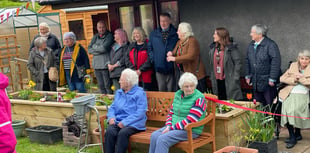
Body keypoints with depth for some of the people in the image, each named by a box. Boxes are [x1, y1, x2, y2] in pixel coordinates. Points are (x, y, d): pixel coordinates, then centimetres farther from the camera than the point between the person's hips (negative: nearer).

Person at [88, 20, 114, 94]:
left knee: (108, 86, -4)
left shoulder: (109, 36, -4)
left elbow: (104, 48, -17)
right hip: (96, 65, 6)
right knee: (101, 86, 11)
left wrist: (95, 46, 0)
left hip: (105, 65, -6)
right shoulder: (95, 37, 15)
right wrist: (99, 50, -7)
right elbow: (89, 49, 6)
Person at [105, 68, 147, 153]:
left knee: (123, 133, -35)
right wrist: (111, 117, -3)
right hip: (117, 121, 5)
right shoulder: (118, 92, 21)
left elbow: (140, 113, -11)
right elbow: (112, 108, 20)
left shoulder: (140, 93, -1)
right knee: (109, 131, -28)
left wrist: (125, 122, -19)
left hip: (133, 124, -5)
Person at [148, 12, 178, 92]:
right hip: (159, 67, 2)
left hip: (172, 67, -2)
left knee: (171, 90, 4)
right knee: (161, 89, 6)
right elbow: (150, 47, 18)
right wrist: (153, 58, 6)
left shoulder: (176, 33, -1)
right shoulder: (153, 34, 10)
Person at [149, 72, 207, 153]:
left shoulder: (199, 99, -12)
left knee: (163, 139, -26)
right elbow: (171, 112, 16)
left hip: (190, 130, -7)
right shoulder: (178, 94, 10)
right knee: (154, 135, -18)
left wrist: (172, 128, -17)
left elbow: (190, 121, -18)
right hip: (174, 126, 7)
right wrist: (168, 126, -3)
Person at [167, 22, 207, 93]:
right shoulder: (179, 42, 13)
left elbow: (190, 56, -26)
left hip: (194, 73, -8)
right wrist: (171, 53, -2)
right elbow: (175, 52, 24)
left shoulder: (192, 41, -14)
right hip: (180, 72, 8)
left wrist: (175, 58, -24)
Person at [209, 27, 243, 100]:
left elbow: (238, 63, -10)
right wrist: (212, 77, 12)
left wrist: (235, 78, -13)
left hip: (228, 81, -6)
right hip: (217, 81, 6)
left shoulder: (231, 48, -9)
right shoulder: (213, 48, 11)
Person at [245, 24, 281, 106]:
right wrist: (247, 76, 13)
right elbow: (247, 61, 18)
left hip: (267, 83, -7)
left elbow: (276, 62, -17)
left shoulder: (270, 45, -13)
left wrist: (272, 79, -18)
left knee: (270, 105, 0)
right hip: (255, 82, 7)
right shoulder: (251, 45, 9)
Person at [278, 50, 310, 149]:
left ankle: (296, 134, -9)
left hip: (302, 95, -2)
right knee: (286, 110, -23)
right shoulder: (293, 66, 18)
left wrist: (300, 78, -7)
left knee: (294, 110, -28)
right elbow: (282, 78, 12)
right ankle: (292, 135, -8)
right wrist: (293, 80, -3)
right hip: (289, 94, 3)